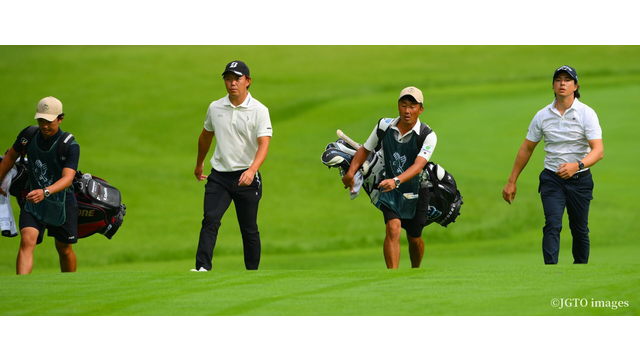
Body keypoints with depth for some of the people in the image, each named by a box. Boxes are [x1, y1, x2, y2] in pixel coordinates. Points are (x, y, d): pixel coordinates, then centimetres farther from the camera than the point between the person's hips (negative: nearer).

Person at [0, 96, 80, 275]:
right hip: (33, 202, 2)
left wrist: (45, 192, -49)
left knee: (64, 249, 13)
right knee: (27, 241, -19)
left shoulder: (70, 146, -19)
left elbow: (67, 178, -32)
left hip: (62, 203, -2)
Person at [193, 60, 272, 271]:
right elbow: (206, 136, 24)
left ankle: (252, 271, 14)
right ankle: (202, 267, -23)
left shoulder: (259, 110, -7)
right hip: (219, 175, 2)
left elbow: (264, 143, -18)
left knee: (249, 229, 4)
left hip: (246, 177, -2)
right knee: (210, 220, -14)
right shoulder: (215, 108, 6)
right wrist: (199, 163, 33)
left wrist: (252, 170, -34)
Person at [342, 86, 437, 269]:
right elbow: (365, 149, 6)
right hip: (390, 191, 0)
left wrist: (396, 181, -47)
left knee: (414, 239, 15)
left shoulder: (428, 136, -18)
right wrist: (351, 172, -8)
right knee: (393, 229, -22)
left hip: (416, 191, 0)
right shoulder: (384, 126, -9)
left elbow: (418, 165, -31)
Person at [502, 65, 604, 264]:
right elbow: (526, 149, 12)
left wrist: (577, 165, -37)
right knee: (552, 225, -15)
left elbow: (598, 150, -18)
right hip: (552, 179, 1)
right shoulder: (543, 115, 2)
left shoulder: (586, 113, -8)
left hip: (580, 179, -1)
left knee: (580, 229, 7)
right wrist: (512, 181, 10)